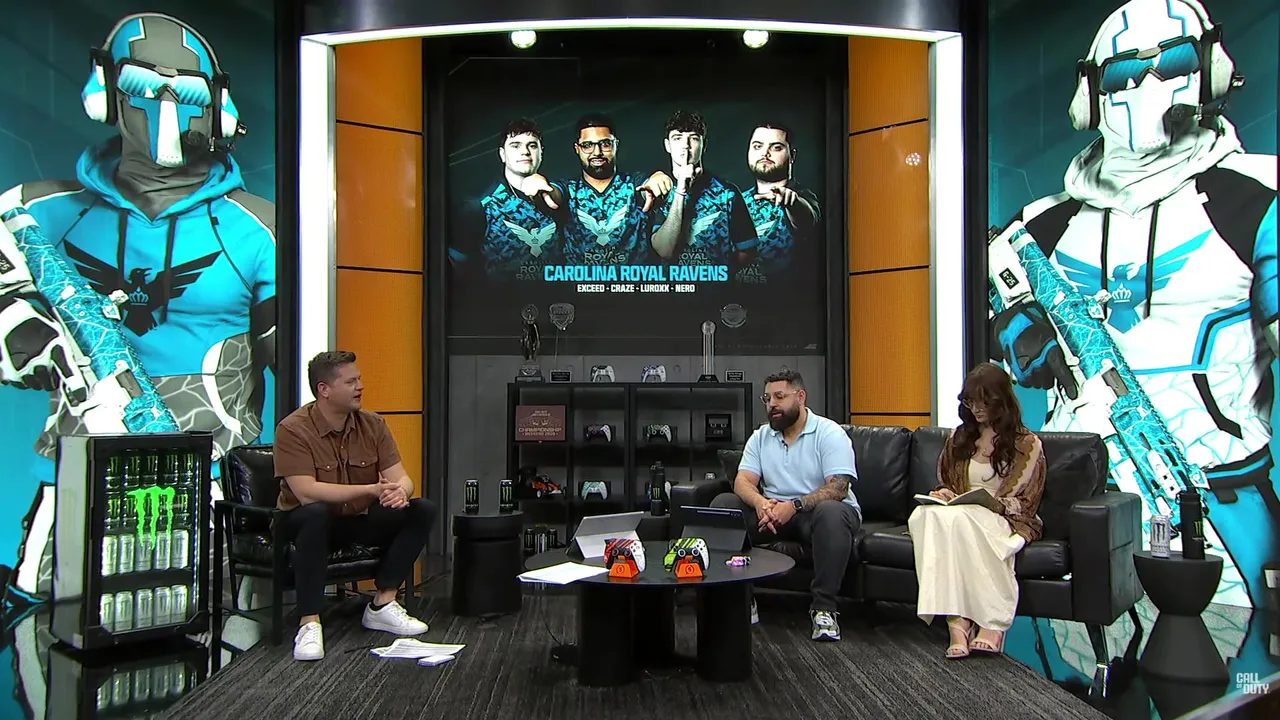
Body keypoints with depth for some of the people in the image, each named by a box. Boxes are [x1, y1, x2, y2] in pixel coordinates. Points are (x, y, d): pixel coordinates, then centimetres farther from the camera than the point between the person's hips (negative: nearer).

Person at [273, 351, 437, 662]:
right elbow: (306, 492, -28)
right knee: (315, 514, -39)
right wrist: (373, 490, -34)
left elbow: (401, 478, -7)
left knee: (422, 510, -14)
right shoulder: (293, 429, -18)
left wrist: (400, 491, -33)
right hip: (306, 521, -5)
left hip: (360, 520, 5)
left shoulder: (373, 425, -3)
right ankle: (309, 623, -31)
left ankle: (382, 605, -10)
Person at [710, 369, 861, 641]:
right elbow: (743, 481, -3)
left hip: (816, 511, -4)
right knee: (722, 504, -16)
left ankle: (823, 608, -29)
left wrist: (794, 506, -33)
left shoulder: (830, 434, -7)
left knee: (831, 512, -39)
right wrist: (760, 502, -28)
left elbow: (838, 488, -18)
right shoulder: (761, 437, 9)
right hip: (772, 510, 5)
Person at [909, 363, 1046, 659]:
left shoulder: (1027, 443, 7)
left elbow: (1025, 503, 2)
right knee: (926, 514, -36)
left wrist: (992, 503, -15)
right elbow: (945, 483, 28)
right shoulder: (958, 439, 20)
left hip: (1005, 521, -3)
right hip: (958, 514, 4)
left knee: (956, 519, -39)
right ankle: (957, 618, -45)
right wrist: (942, 494, 4)